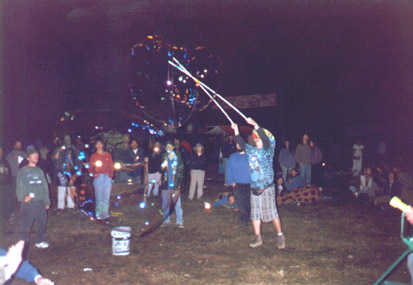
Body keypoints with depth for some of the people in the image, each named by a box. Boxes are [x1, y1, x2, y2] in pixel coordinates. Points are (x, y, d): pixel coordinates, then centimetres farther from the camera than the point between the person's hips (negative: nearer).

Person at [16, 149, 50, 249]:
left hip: (40, 202, 4)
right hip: (28, 202, -4)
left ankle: (40, 241, 22)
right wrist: (23, 196, -24)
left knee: (42, 222, 7)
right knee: (26, 223, -2)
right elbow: (19, 186, -6)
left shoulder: (40, 171, 16)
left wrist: (47, 201, 14)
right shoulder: (23, 171, 2)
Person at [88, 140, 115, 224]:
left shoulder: (108, 155, 13)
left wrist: (111, 174, -4)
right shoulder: (94, 156, 11)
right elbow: (90, 168, 7)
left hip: (107, 177, 1)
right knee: (99, 198, -3)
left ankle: (105, 216, 3)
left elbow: (111, 166, 13)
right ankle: (99, 216, 2)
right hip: (98, 177, -1)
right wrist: (94, 174, -12)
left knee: (106, 198, -1)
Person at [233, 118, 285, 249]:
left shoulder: (268, 150, -5)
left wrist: (255, 125, -29)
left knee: (271, 211, -4)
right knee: (255, 213, 8)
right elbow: (242, 143, 13)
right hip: (255, 187, 6)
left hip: (267, 187, -6)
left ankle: (280, 236, 8)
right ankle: (257, 238, 16)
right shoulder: (251, 150, 13)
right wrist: (236, 130, 1)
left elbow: (266, 138, -21)